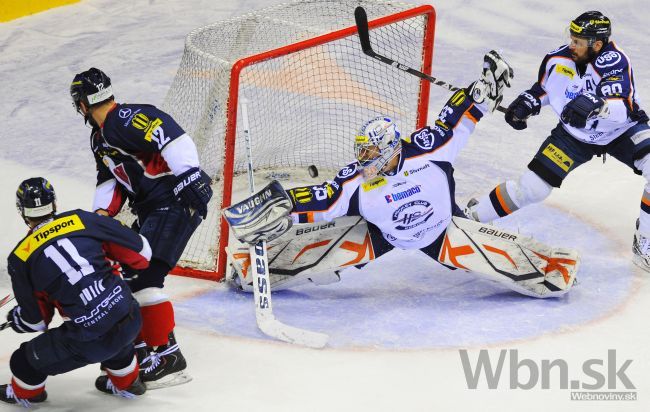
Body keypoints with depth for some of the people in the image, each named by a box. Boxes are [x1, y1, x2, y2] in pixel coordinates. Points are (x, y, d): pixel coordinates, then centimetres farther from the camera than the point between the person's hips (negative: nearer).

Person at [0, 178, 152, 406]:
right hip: (131, 320, 4)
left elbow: (36, 320, 8)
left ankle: (25, 392, 48)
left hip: (91, 342, -4)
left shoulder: (20, 259, -1)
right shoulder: (82, 220, 3)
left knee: (26, 359, 20)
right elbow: (141, 250, 8)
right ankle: (126, 382, 53)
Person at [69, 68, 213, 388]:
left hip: (179, 201, -11)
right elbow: (109, 179, 23)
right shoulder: (100, 137, 18)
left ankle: (167, 357, -16)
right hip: (151, 210, 11)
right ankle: (140, 344, 27)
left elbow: (171, 135, -27)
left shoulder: (125, 120, -16)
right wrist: (102, 212, 5)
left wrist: (188, 178, -34)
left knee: (143, 276, -18)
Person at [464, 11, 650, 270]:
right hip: (574, 134, 3)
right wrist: (526, 104, -9)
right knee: (532, 187, -8)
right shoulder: (558, 59, -15)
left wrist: (596, 105, -64)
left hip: (621, 131, -2)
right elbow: (543, 88, 9)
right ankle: (473, 215, 12)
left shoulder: (614, 62, -30)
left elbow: (622, 109, -46)